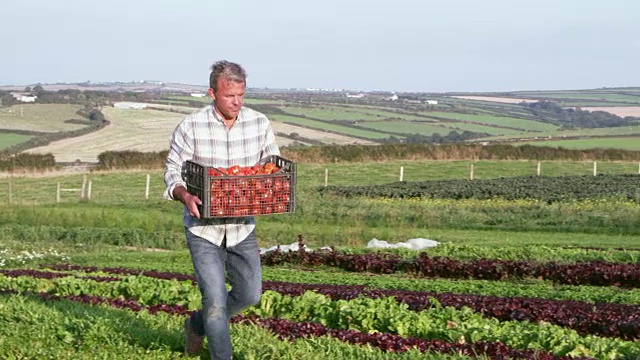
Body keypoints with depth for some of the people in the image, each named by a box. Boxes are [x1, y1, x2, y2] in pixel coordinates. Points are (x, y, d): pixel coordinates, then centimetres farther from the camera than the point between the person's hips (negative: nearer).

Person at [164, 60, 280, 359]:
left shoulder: (259, 124, -5)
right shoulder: (190, 127, -13)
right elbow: (173, 170, -5)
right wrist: (184, 196, -27)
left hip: (242, 226, 4)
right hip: (203, 226, -4)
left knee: (249, 294, 13)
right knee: (215, 300, -7)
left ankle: (199, 324, 40)